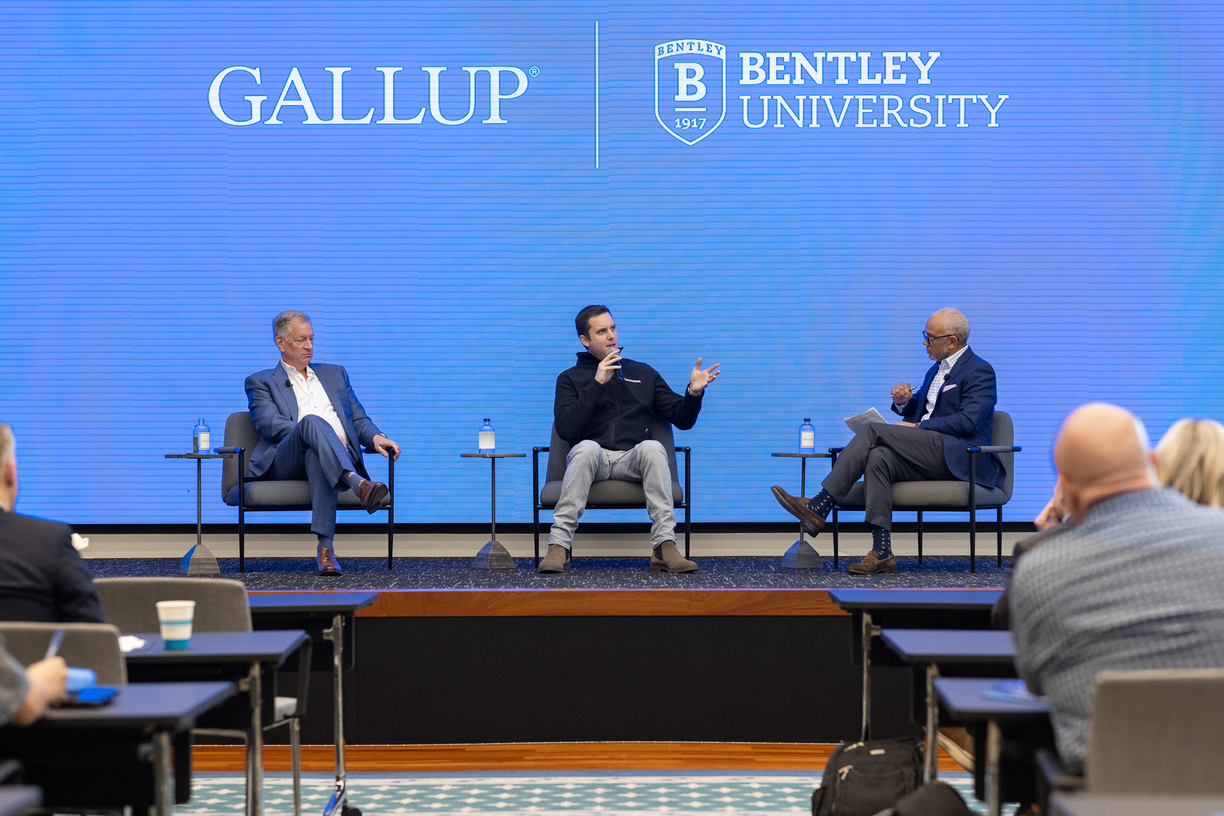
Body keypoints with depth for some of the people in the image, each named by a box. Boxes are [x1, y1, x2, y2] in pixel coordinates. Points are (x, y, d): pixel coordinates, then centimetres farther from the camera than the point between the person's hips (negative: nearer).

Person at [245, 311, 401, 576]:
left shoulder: (335, 374, 31)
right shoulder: (261, 382, 19)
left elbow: (358, 419, 25)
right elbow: (270, 425, 0)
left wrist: (376, 437, 0)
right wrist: (320, 434, -14)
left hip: (337, 459, 2)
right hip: (286, 462, -2)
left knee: (316, 456, -39)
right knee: (311, 421, -36)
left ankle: (325, 547, -53)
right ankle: (358, 484, -58)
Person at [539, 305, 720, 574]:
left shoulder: (644, 373, 23)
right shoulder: (570, 378, 15)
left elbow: (682, 419, 19)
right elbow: (565, 429, -4)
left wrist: (694, 392, -3)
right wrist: (597, 383, -9)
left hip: (633, 461, 1)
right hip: (593, 460, -1)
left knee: (652, 448, -33)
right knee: (587, 448, -37)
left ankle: (665, 548, -40)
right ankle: (558, 547, -42)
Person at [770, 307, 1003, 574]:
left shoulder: (980, 371, -2)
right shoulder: (937, 369, 26)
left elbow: (967, 421, -15)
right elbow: (917, 411, 30)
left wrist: (917, 428, -14)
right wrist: (904, 402, 6)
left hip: (958, 457, -8)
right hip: (929, 455, 8)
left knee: (873, 431, -21)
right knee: (878, 457, -25)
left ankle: (818, 507, -25)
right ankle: (882, 553, -32)